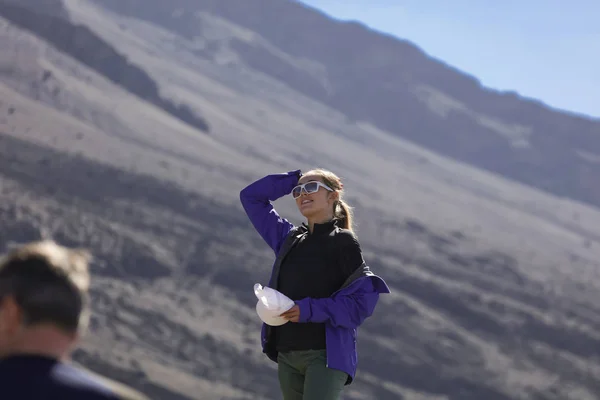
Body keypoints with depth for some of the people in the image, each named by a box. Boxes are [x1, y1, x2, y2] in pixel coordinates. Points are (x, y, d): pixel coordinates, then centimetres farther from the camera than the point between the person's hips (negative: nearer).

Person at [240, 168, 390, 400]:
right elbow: (251, 197, 22)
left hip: (327, 354, -6)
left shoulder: (342, 242, -2)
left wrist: (311, 310, -20)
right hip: (287, 355, 6)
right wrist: (293, 179, 14)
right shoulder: (289, 238, 14)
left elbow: (364, 298, -12)